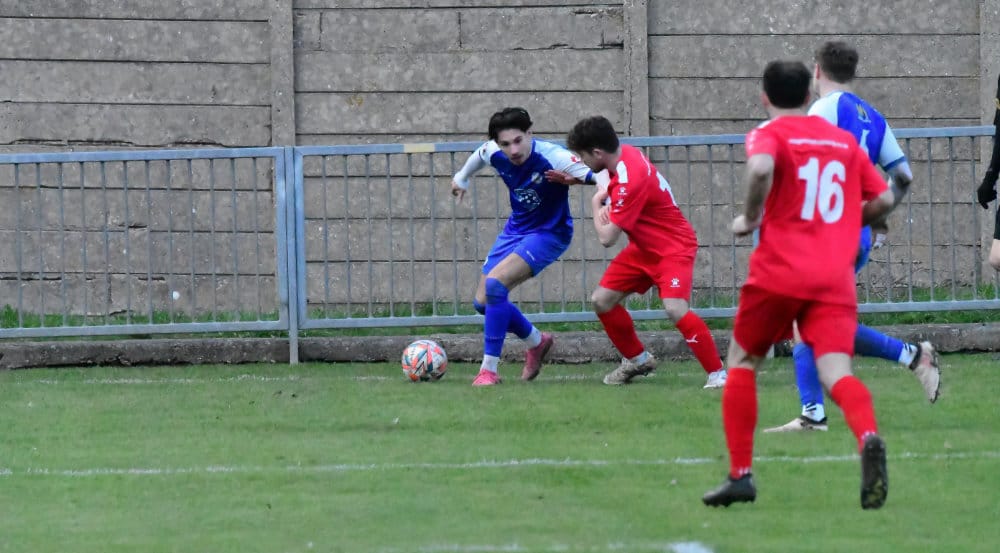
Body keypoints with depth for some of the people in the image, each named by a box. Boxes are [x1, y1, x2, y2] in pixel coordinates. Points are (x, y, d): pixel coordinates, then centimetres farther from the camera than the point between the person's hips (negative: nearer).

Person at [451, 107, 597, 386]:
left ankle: (489, 370, -17)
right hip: (516, 228, 7)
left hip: (549, 234, -7)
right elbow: (479, 155, 14)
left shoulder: (552, 157, -31)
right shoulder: (493, 153, -13)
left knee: (495, 283, -26)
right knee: (483, 301, 10)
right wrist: (462, 178, 32)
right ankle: (536, 342, 36)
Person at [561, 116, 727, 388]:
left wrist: (597, 203, -7)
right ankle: (637, 359, 25)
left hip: (673, 247, -10)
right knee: (602, 300, 7)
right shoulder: (624, 153, -4)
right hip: (645, 247, 10)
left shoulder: (630, 181, -30)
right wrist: (609, 208, -4)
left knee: (675, 308, -29)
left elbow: (607, 237, -26)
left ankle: (717, 373, -21)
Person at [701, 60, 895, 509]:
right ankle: (868, 436, -42)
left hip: (779, 271, -3)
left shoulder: (769, 134, 1)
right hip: (835, 278, 3)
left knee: (742, 362, 17)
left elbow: (761, 168, -22)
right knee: (836, 372, -9)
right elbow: (883, 199, 19)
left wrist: (750, 218, -7)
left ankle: (740, 474, 12)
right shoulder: (844, 140, 17)